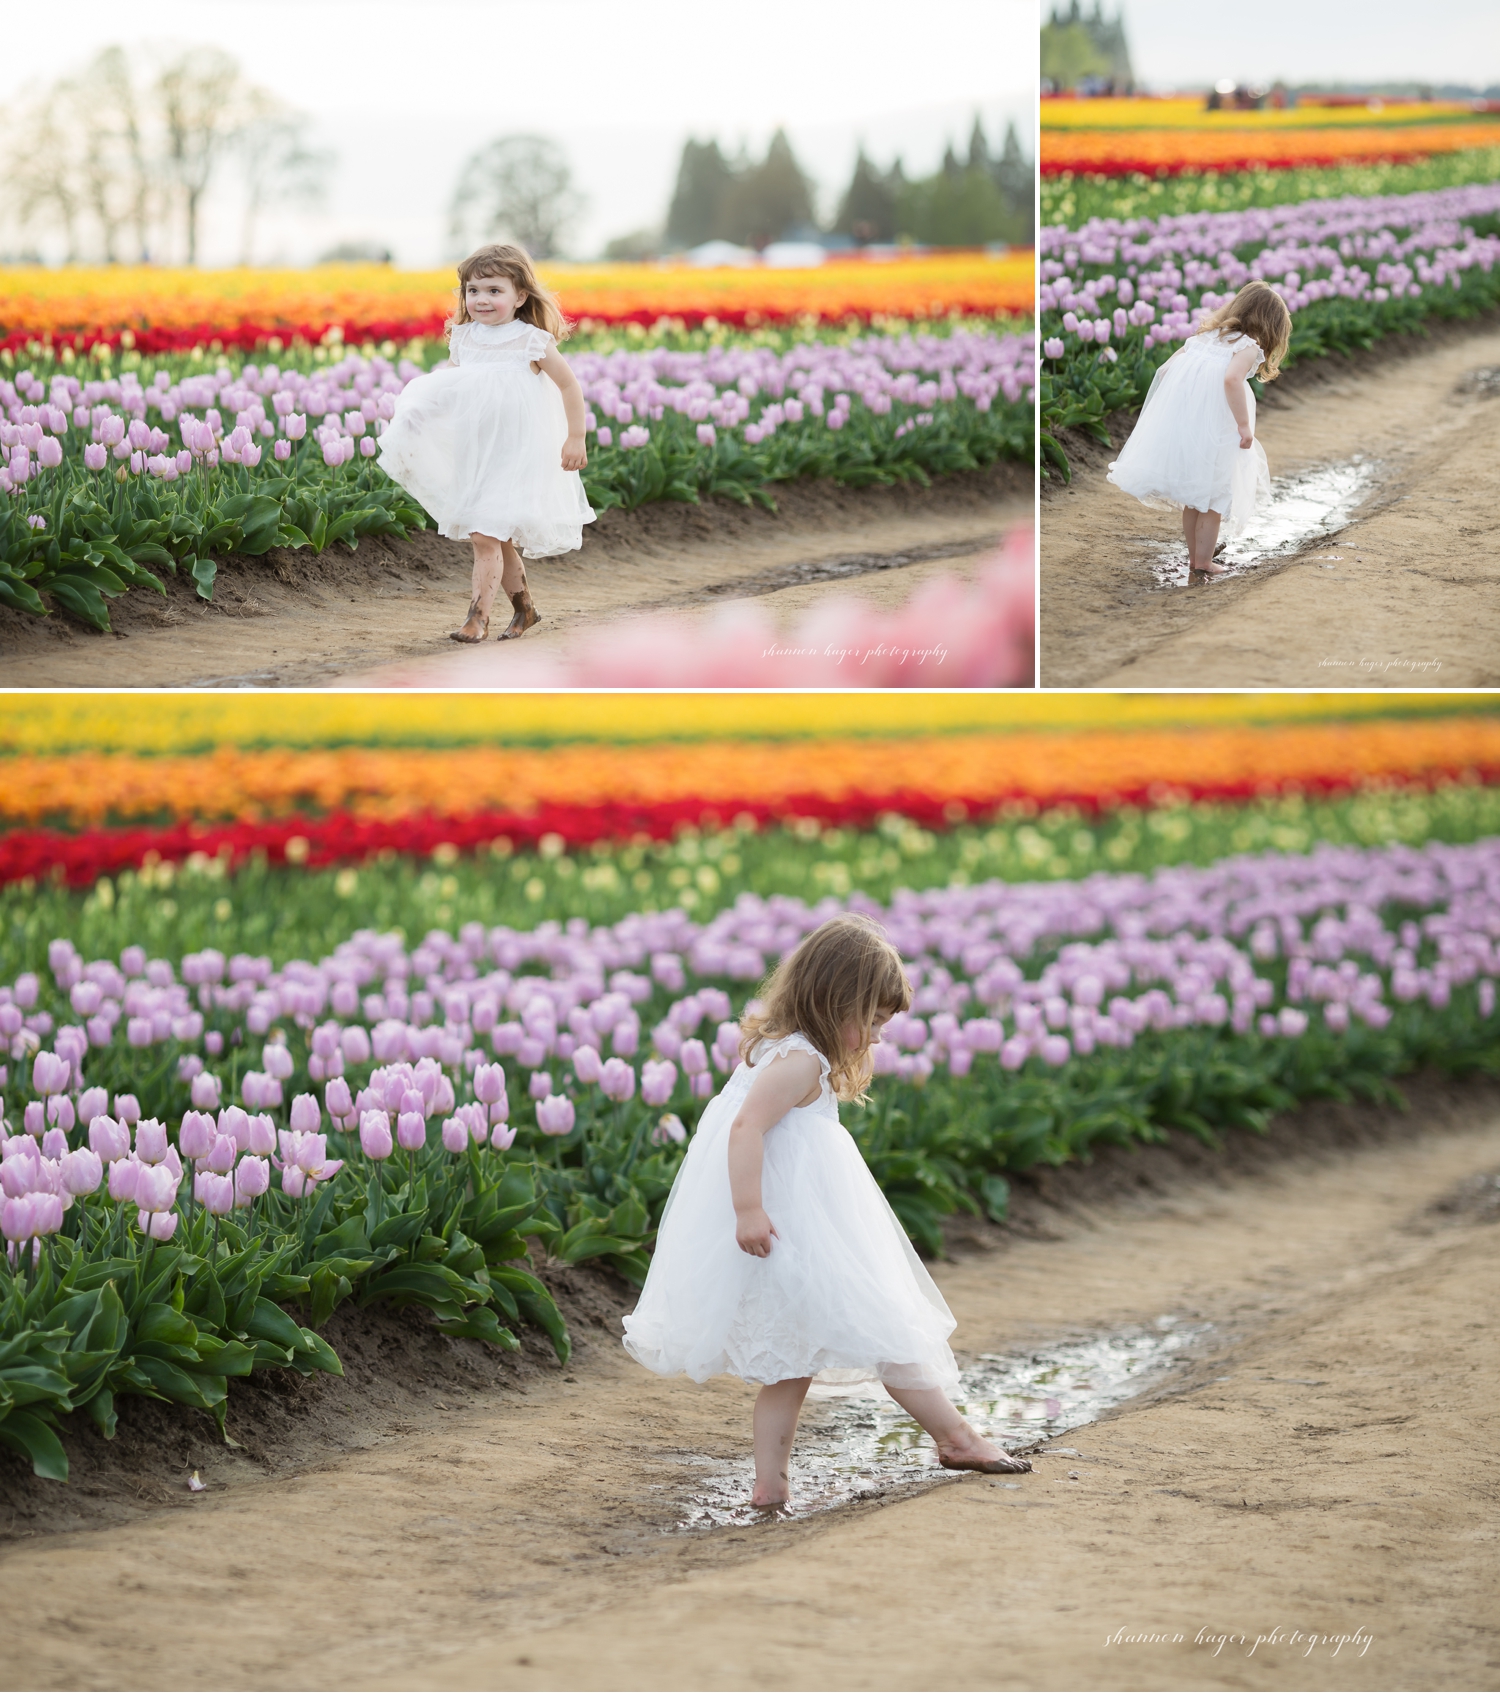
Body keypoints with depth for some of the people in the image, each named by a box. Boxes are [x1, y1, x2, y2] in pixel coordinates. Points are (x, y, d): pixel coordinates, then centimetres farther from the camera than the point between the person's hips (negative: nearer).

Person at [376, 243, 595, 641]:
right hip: (473, 455, 6)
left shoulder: (532, 342, -11)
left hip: (514, 456, -6)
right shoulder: (463, 339, 3)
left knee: (485, 536, -14)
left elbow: (570, 387, -3)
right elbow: (445, 386, 14)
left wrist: (576, 439, -5)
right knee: (497, 539, 14)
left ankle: (477, 617, -12)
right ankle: (523, 608, 31)